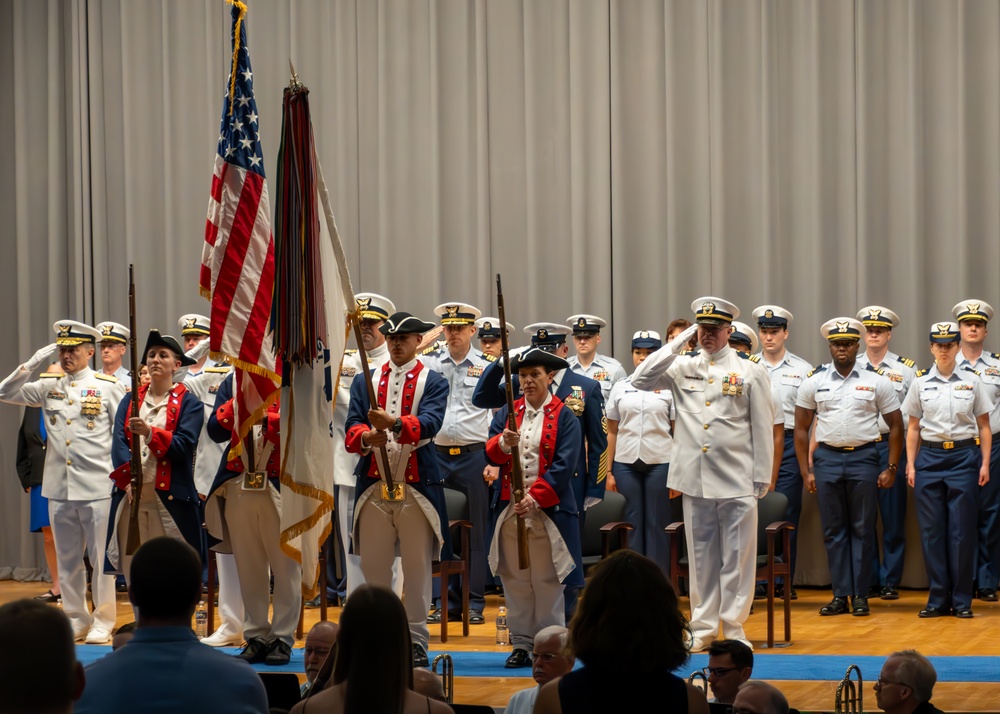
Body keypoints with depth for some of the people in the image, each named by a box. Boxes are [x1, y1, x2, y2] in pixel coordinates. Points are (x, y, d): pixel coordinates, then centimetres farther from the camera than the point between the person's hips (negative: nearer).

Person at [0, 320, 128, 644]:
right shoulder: (48, 387, 11)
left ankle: (103, 623, 6)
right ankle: (76, 619, 19)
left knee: (101, 557, -1)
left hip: (98, 487, -4)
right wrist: (30, 365, -3)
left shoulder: (109, 386, 0)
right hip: (59, 488, 4)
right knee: (67, 559, 10)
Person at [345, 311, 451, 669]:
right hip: (373, 487, 3)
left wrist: (394, 422, -36)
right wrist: (367, 437, -25)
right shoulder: (364, 382, 11)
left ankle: (416, 640, 8)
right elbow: (351, 428, -1)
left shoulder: (433, 382, 3)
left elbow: (429, 423, -16)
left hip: (417, 487, -2)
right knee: (373, 566, 6)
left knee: (418, 568, 1)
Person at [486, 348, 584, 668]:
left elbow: (563, 466, -9)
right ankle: (521, 644, 13)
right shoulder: (508, 413, 11)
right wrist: (503, 443, -23)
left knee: (548, 582, 0)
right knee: (515, 581, 7)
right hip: (510, 508, 4)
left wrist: (535, 497, -19)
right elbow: (491, 453, 1)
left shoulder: (564, 417, 0)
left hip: (548, 509, -4)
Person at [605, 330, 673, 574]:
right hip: (626, 463, 2)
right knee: (632, 524, 4)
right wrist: (608, 471, 4)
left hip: (660, 462, -2)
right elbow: (612, 432, 10)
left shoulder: (669, 387, 4)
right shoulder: (620, 387, 9)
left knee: (657, 525, 1)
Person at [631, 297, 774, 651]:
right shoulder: (683, 367, 9)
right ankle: (702, 626, 15)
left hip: (737, 482, -2)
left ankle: (734, 627, 9)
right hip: (694, 479, 2)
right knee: (701, 556, 8)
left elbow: (763, 428, 2)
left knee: (737, 557, 1)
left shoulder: (750, 370, 2)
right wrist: (678, 344, -5)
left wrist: (762, 477, -2)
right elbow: (640, 380, -3)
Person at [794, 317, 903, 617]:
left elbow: (895, 426, 7)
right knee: (833, 530, 4)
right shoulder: (814, 381, 6)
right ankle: (840, 595, 9)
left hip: (863, 458, -1)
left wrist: (891, 468, 1)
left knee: (862, 529, 2)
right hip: (827, 458, 1)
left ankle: (860, 595, 7)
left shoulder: (876, 382, 3)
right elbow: (801, 429, 8)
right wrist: (805, 471, 3)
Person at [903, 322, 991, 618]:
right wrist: (910, 464, 2)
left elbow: (984, 427, 6)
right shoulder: (920, 382, 6)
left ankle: (962, 600, 5)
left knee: (962, 530, -2)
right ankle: (938, 599, 8)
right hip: (930, 457, 1)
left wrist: (985, 463, -1)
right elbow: (913, 428, 9)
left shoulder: (971, 381, 4)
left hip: (964, 457, -1)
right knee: (932, 530, 1)